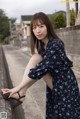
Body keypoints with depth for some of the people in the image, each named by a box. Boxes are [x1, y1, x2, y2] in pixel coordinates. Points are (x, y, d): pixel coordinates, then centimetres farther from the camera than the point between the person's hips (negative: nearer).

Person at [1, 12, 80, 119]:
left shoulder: (55, 44, -25)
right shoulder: (40, 45, 4)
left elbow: (42, 69, -28)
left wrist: (18, 88, -26)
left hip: (65, 85, -7)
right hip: (53, 84, 7)